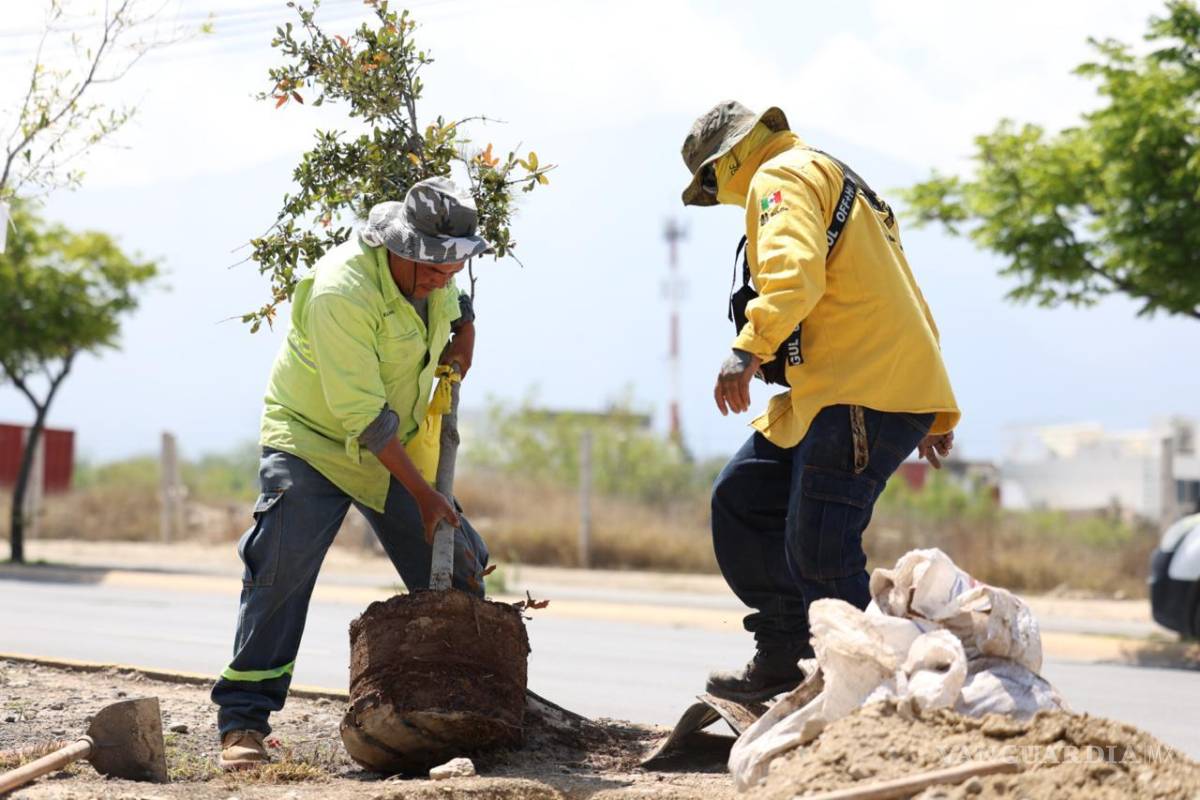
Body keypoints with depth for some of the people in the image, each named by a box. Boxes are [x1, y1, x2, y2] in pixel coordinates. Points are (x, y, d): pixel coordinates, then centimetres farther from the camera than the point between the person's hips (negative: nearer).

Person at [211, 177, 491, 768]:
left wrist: (465, 329, 6)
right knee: (283, 566, -23)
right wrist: (422, 493, -26)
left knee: (459, 565, 5)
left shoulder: (432, 277, -6)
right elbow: (363, 417, -28)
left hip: (393, 447, 7)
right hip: (312, 438, -7)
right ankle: (243, 719, -16)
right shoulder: (340, 290, -30)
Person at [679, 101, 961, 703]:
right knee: (740, 497, 14)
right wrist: (938, 410, 29)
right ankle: (781, 657, 17)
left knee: (819, 556, -12)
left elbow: (794, 269, -22)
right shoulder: (839, 184, 30)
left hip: (861, 396, -10)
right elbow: (907, 299, 29)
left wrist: (750, 347, -32)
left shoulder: (782, 176, 0)